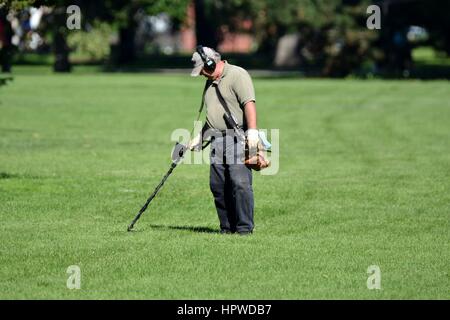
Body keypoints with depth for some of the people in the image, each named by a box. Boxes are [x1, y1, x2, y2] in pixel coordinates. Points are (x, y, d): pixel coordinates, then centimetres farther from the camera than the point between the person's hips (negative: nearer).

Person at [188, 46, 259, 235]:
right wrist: (199, 137, 25)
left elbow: (249, 104, -17)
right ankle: (227, 227, 9)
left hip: (238, 139, -8)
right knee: (217, 186, 3)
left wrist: (252, 131, -27)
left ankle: (245, 227, -10)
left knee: (240, 183, -14)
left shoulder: (237, 75, -6)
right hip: (217, 140, 8)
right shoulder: (210, 83, 21)